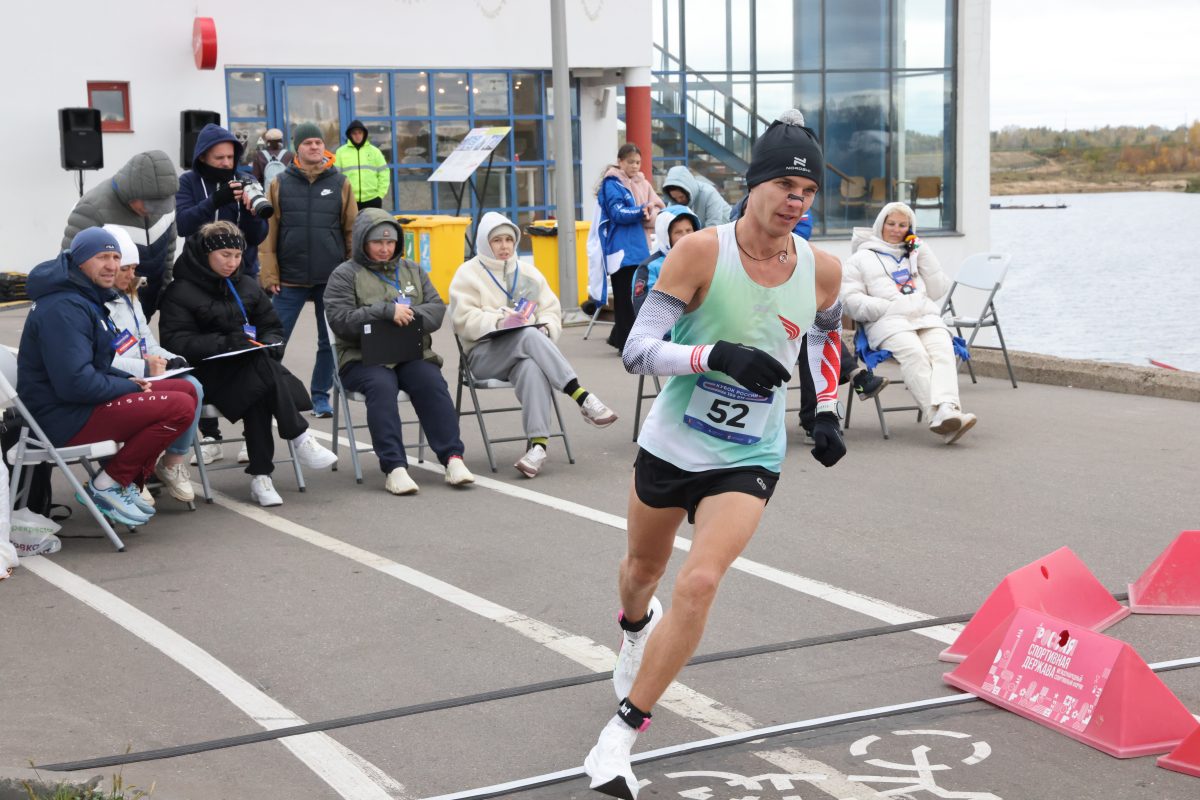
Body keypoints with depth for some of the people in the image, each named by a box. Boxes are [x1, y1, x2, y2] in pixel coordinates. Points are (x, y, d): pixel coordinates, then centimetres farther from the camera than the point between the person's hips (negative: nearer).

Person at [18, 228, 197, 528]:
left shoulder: (87, 298, 16)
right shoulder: (64, 308, -20)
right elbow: (75, 382, -27)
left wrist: (128, 379, 4)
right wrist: (130, 387, -13)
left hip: (83, 404, 11)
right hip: (62, 418, -11)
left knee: (185, 389, 10)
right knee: (180, 407, -21)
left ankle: (129, 484, 7)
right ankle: (108, 483, -7)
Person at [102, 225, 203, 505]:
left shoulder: (129, 298, 22)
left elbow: (147, 340, 22)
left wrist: (169, 359, 1)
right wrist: (145, 368, -24)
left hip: (145, 375, 8)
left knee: (192, 387, -18)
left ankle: (172, 463, -4)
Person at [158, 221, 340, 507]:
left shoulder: (247, 286, 19)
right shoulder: (181, 292, 1)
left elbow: (272, 326, 22)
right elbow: (175, 340, -10)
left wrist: (269, 344, -4)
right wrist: (223, 343, -24)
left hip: (250, 367, 5)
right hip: (208, 373, -5)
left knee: (258, 395, -32)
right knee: (262, 368, -34)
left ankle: (260, 475, -31)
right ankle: (299, 438, -27)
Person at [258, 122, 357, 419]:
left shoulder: (340, 183, 4)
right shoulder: (280, 185, 3)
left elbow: (352, 230, 6)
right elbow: (269, 232, 1)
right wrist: (269, 274, -5)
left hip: (332, 279, 1)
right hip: (290, 279, -1)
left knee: (329, 341, 8)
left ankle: (320, 395, 20)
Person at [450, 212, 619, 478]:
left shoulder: (528, 271, 19)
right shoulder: (468, 273, 6)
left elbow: (552, 310, 13)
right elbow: (464, 319, -6)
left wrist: (546, 328, -10)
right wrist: (500, 322, -21)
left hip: (526, 351, 3)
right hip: (485, 353, -3)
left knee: (532, 367, -38)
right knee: (529, 336, -36)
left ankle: (538, 444, -51)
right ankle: (582, 397, -43)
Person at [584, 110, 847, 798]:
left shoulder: (822, 271, -7)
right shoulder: (702, 251, -18)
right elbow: (638, 349, -21)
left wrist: (828, 413, 8)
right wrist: (718, 355, -36)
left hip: (748, 461, 0)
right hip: (671, 446, 0)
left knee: (700, 583, -20)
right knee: (644, 568, 22)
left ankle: (621, 737, -8)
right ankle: (636, 627, 63)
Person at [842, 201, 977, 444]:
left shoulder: (917, 254, 32)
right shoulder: (862, 258, 21)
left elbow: (938, 291, 20)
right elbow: (851, 300, 8)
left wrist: (923, 254, 13)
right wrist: (888, 306, -7)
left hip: (926, 316, 3)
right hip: (888, 322, -3)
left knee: (943, 351, -31)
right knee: (914, 353, -35)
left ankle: (946, 411, -54)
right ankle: (939, 414, -52)